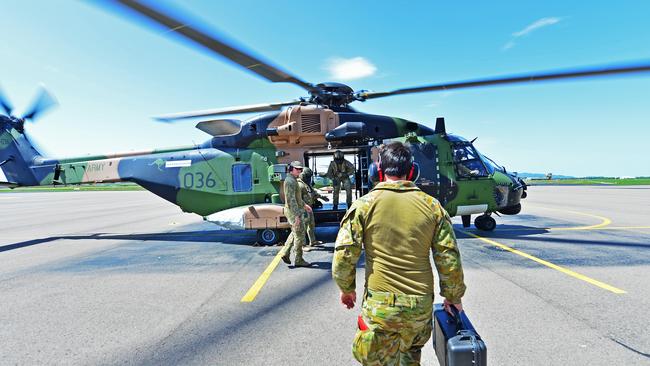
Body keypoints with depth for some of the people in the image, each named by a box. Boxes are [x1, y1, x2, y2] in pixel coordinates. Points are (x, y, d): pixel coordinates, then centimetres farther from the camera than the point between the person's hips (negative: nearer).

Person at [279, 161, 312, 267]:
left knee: (295, 233, 21)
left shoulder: (293, 180, 13)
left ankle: (285, 253, 24)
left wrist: (304, 205, 31)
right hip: (294, 212, -10)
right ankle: (298, 260, 8)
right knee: (299, 235, -2)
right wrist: (297, 215, -28)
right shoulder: (290, 181, -20)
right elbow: (291, 200, -26)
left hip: (297, 210, 10)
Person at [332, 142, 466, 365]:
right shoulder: (432, 206, -1)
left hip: (379, 304, -3)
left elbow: (344, 255, -8)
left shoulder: (364, 205, -7)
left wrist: (347, 289, 9)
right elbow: (449, 257, 1)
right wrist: (453, 297, 16)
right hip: (421, 304, 3)